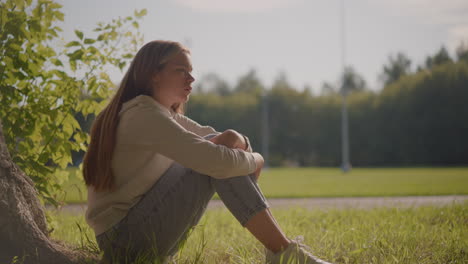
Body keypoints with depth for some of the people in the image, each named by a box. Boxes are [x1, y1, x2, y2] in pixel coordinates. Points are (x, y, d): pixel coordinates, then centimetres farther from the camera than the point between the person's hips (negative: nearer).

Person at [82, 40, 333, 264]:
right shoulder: (144, 116, -18)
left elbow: (214, 137, 15)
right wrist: (254, 160, -8)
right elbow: (216, 161, -28)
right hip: (124, 240, -10)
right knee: (218, 164, -20)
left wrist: (237, 142, -9)